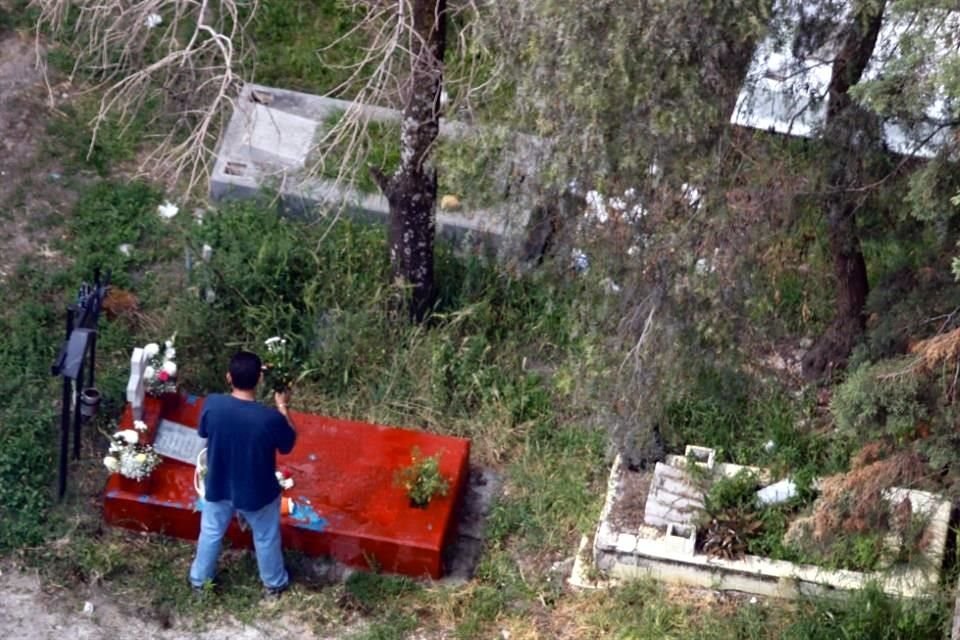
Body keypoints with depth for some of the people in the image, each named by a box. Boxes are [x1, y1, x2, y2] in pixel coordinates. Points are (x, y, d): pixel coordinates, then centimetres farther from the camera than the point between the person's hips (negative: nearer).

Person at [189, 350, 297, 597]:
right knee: (266, 538, 26)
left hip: (218, 487, 2)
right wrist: (282, 407, -1)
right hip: (257, 492, -2)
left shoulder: (212, 405, -25)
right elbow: (288, 445, -11)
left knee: (211, 533, 29)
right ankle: (274, 583, 48)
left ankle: (199, 579, 50)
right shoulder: (271, 418, -32)